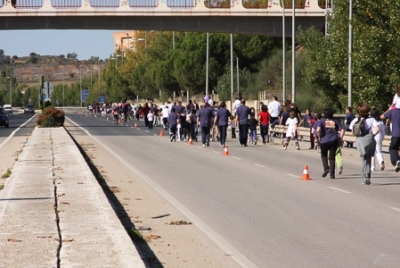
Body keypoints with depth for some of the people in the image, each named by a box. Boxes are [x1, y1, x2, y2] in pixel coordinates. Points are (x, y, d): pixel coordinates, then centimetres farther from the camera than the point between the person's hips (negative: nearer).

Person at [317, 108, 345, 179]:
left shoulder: (321, 121, 1)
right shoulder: (335, 121, 10)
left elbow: (318, 130, -17)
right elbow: (342, 130, 3)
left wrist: (319, 137, -3)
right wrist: (340, 138, 10)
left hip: (324, 141, -2)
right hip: (334, 141, 2)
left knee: (324, 155, 21)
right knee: (332, 157, 9)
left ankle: (326, 168, 0)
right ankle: (332, 173, 3)